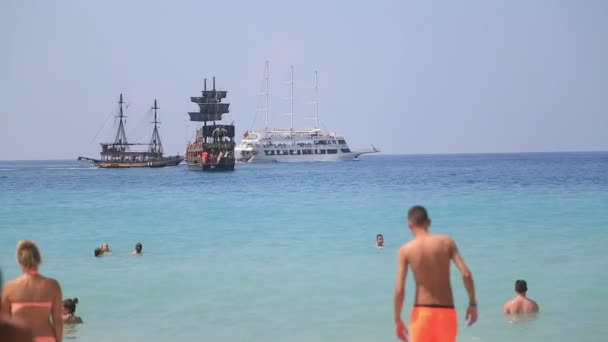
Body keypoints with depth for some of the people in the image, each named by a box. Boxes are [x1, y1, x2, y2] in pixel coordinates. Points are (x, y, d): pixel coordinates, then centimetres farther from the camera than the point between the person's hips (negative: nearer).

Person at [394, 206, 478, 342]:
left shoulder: (406, 250, -4)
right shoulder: (446, 242, 0)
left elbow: (399, 290, -9)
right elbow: (466, 273, -9)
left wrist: (398, 320, 1)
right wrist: (473, 303, 2)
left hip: (422, 312, -1)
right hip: (446, 311, 1)